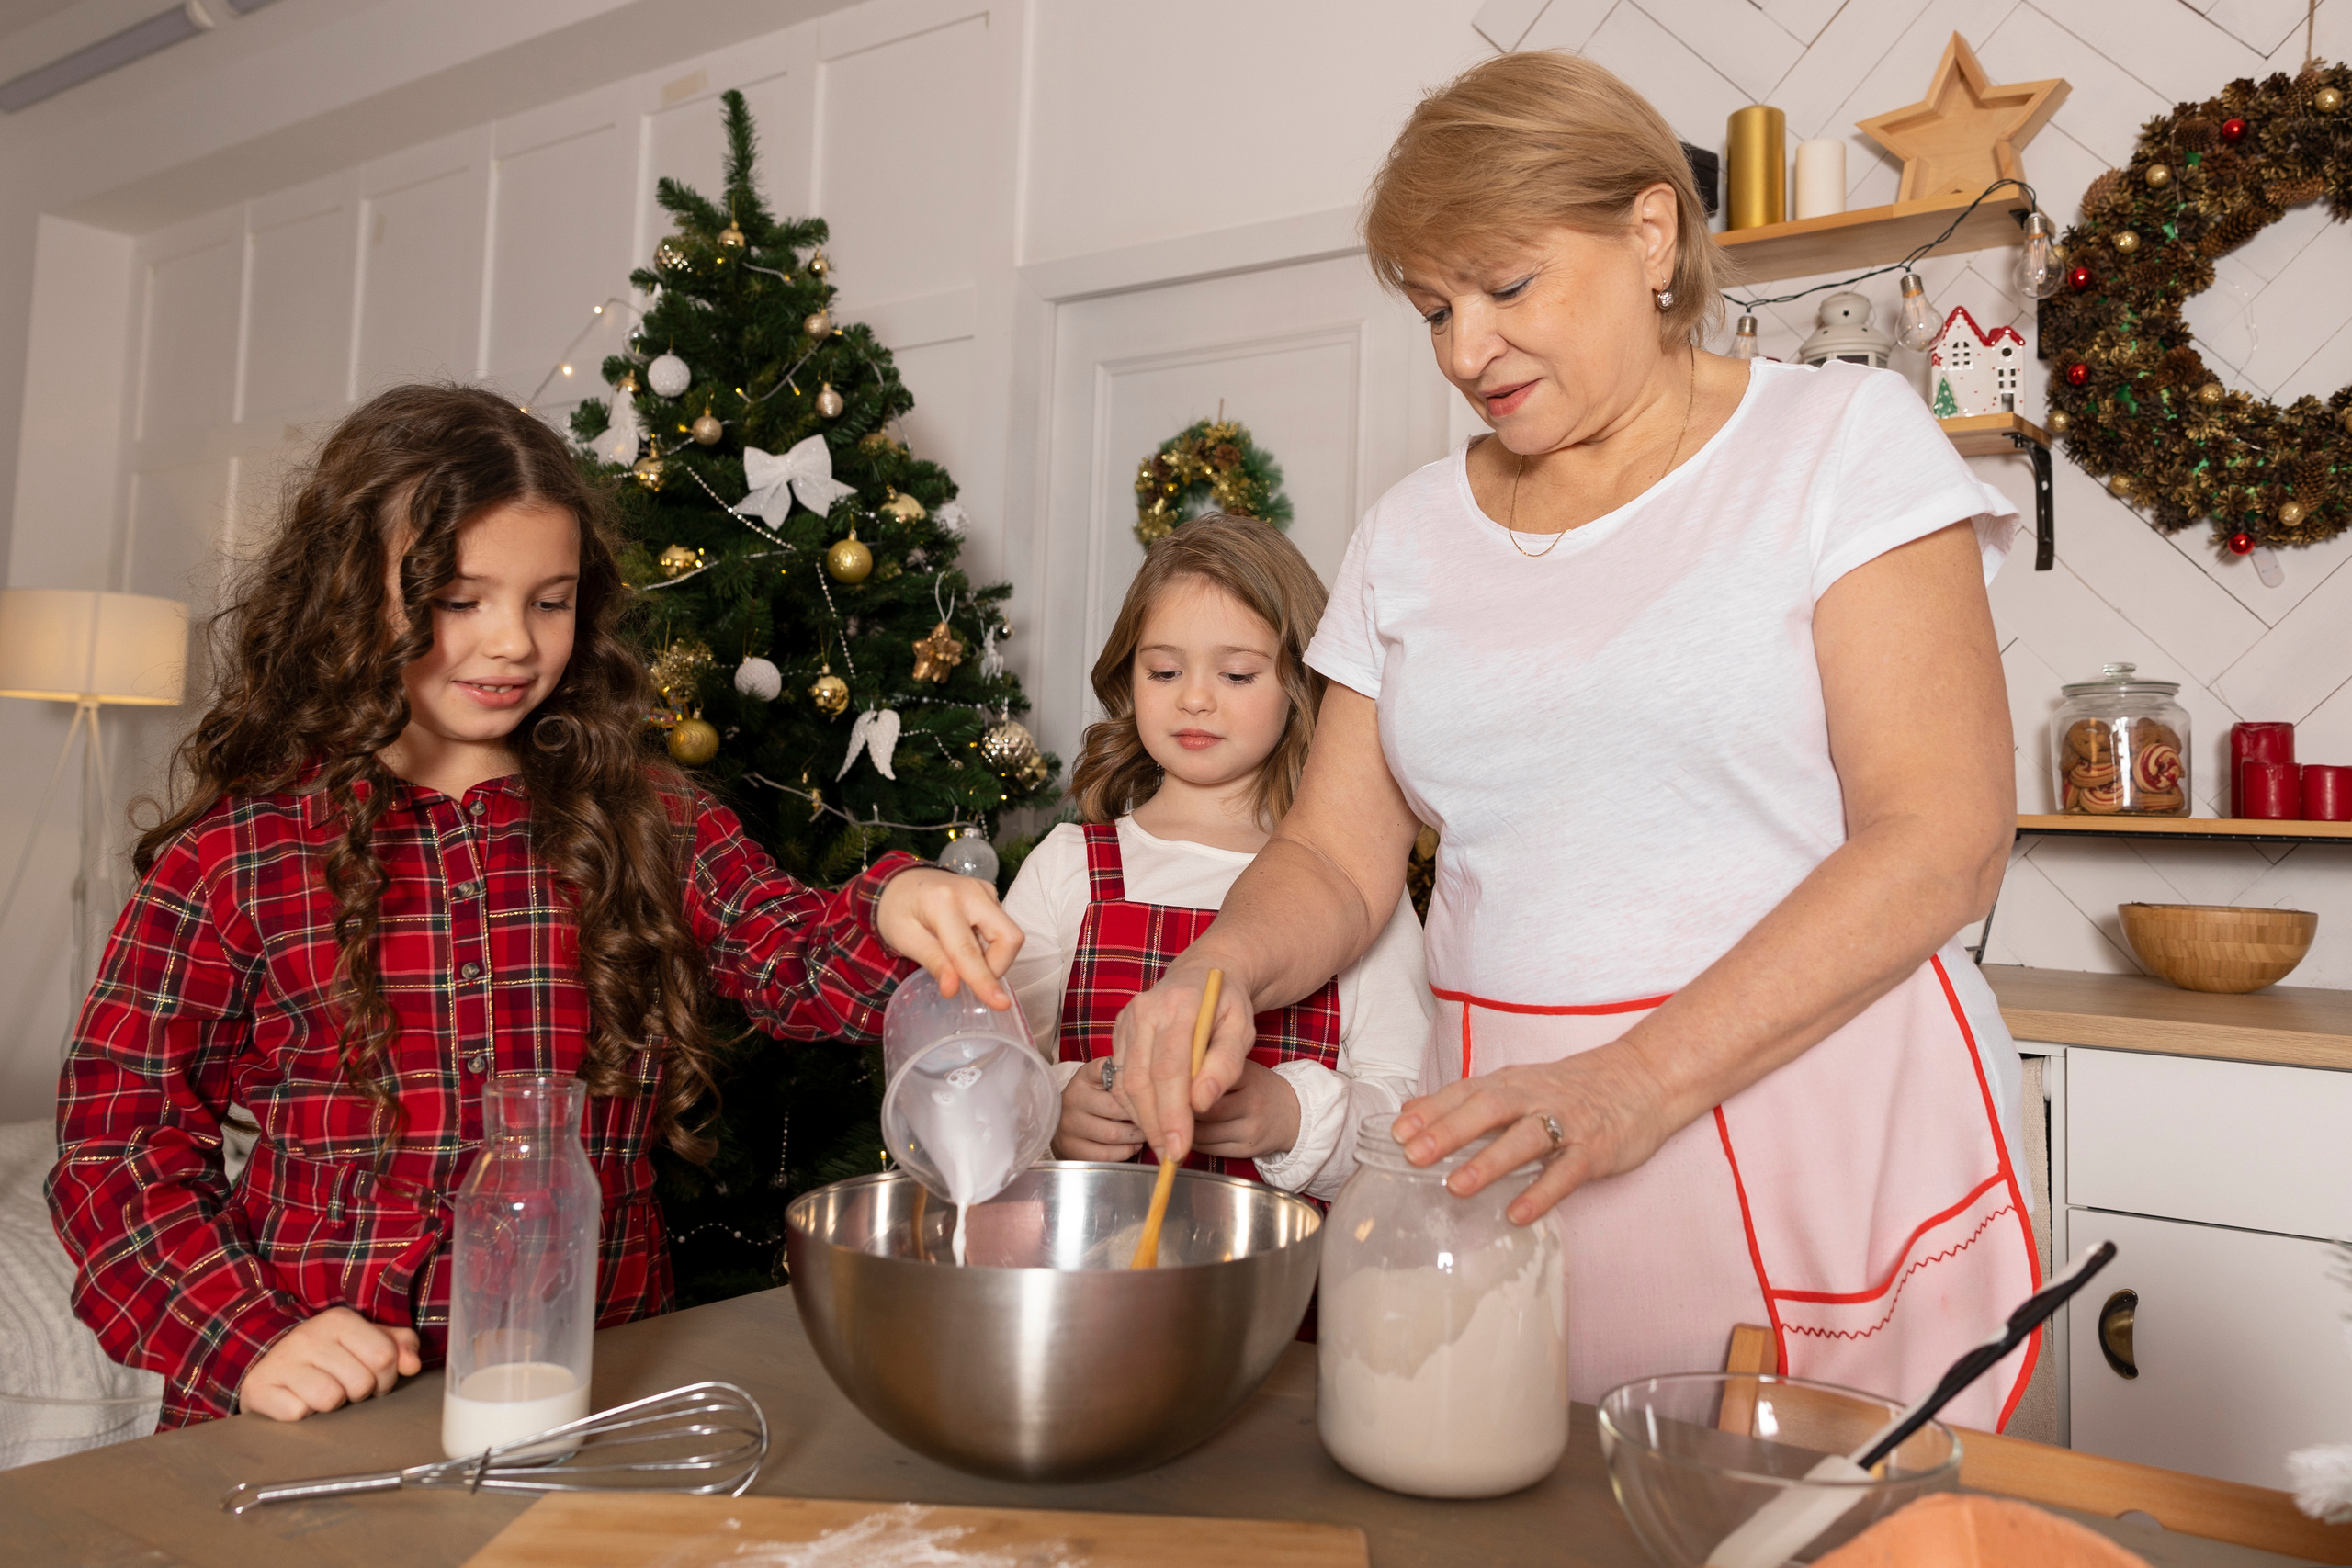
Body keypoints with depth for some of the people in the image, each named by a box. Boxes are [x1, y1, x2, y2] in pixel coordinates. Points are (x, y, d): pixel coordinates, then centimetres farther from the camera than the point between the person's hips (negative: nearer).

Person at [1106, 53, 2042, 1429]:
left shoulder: (1840, 438, -1)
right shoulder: (1412, 537, 10)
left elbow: (1943, 841, -11)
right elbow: (1339, 857, 7)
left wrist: (1637, 1080, -21)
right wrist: (1223, 967, -15)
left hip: (1827, 1149, -2)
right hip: (1523, 1149, 3)